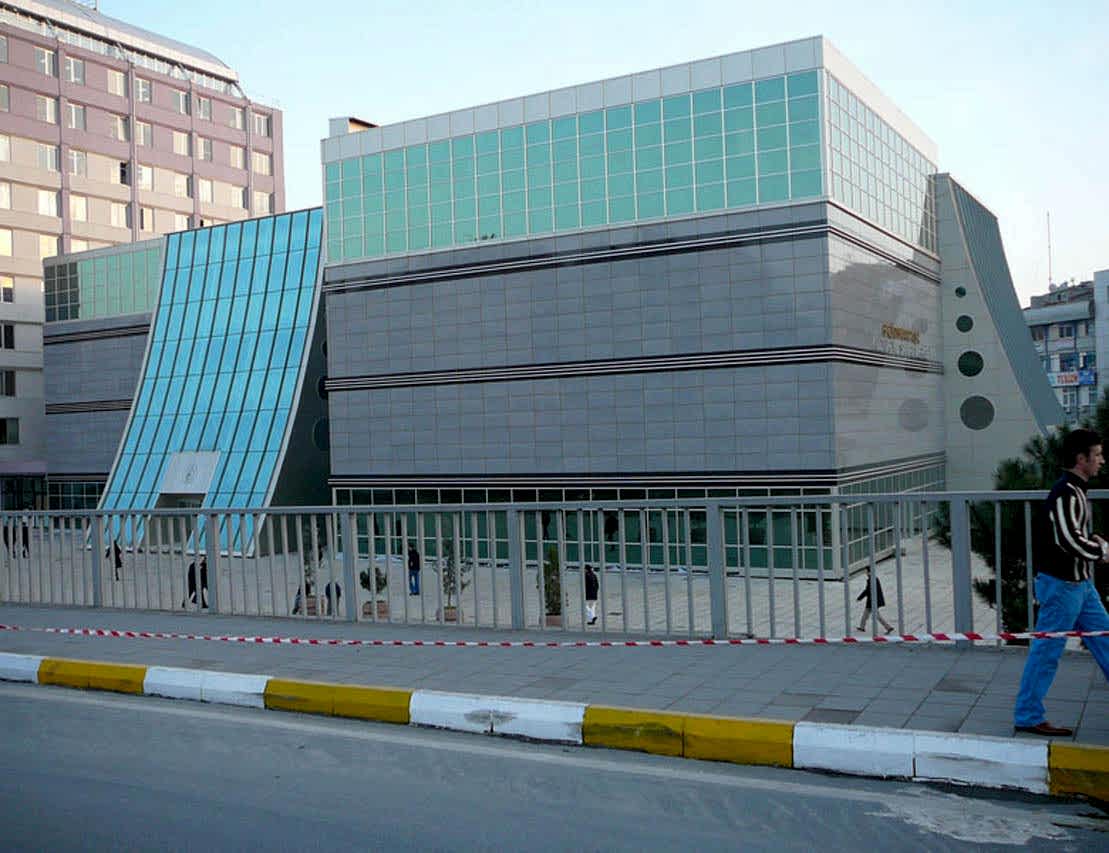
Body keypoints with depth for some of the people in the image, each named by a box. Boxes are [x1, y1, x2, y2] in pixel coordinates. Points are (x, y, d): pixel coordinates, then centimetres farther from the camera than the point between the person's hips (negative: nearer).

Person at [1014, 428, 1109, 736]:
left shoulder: (1075, 490, 12)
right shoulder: (1065, 493, -20)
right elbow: (1070, 540, -26)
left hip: (1080, 583, 10)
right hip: (1062, 585, -10)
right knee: (1046, 650, -2)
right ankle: (1027, 717, 8)